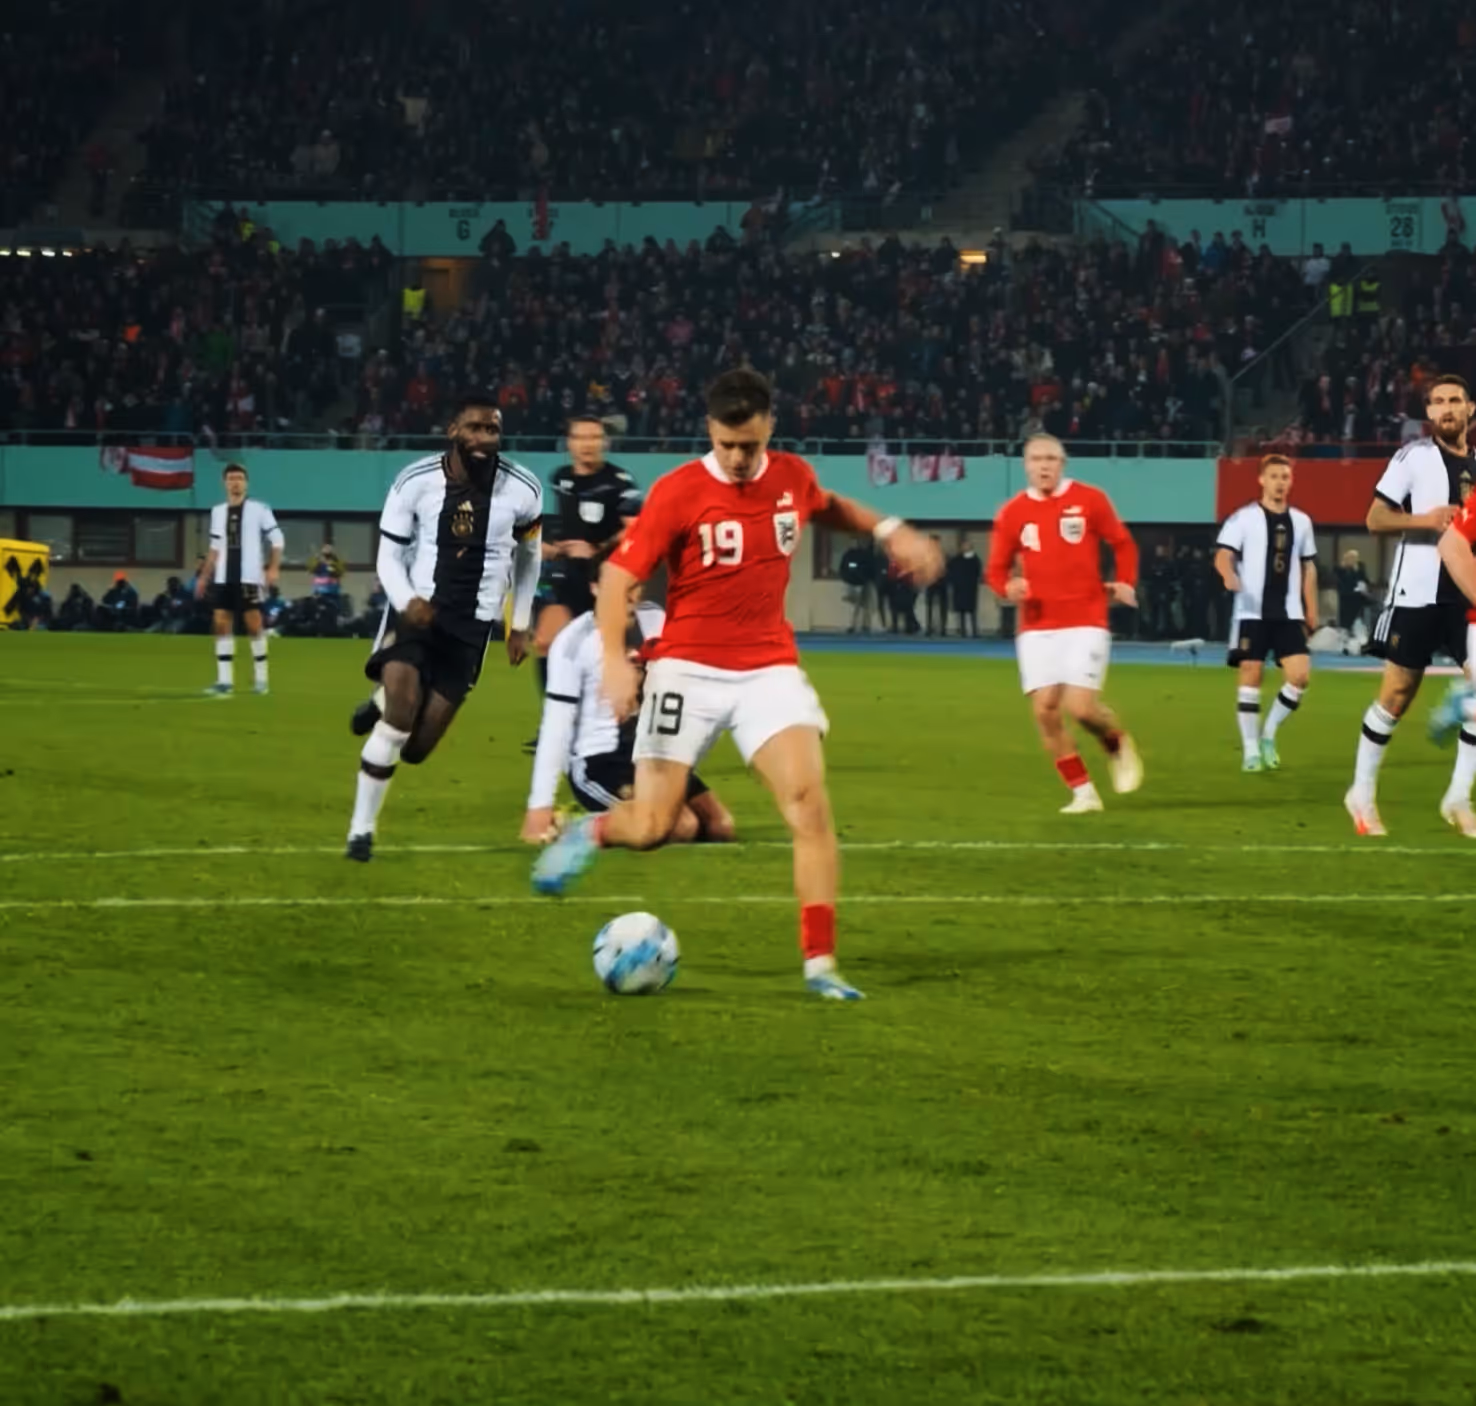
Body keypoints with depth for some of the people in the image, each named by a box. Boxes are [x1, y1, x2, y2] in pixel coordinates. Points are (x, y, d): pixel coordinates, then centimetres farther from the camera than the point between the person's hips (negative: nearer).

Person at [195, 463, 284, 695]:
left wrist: (273, 568, -13)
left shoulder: (258, 509, -3)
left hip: (249, 577, -5)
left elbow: (277, 540, -3)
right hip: (223, 578, 5)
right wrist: (203, 576, 16)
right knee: (222, 624, -1)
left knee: (254, 624, -3)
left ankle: (261, 678, 7)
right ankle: (225, 681, 1)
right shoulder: (217, 511, 13)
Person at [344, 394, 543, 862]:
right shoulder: (415, 483, -10)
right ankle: (361, 830, -3)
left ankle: (384, 705, 35)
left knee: (416, 748, 0)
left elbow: (529, 555, 13)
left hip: (471, 626, 2)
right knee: (397, 727, -21)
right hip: (417, 613, -2)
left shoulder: (521, 491, -6)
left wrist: (520, 624, 17)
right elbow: (389, 557, -3)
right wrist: (406, 602, -23)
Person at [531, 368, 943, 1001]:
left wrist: (889, 530, 16)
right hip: (689, 670, -3)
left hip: (769, 670, 3)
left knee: (809, 801, -18)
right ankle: (589, 832, 33)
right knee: (652, 826, -5)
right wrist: (614, 658, -25)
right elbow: (619, 575, -12)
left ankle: (820, 965, -13)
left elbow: (826, 505, 28)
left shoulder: (792, 475, 3)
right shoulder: (677, 492, -11)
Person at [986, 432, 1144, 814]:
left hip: (1085, 623, -3)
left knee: (1080, 707, -15)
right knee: (1045, 710, -6)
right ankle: (1082, 792, 7)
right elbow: (997, 569, 8)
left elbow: (1122, 543, 10)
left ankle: (1118, 746, 19)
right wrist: (1007, 587, -14)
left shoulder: (1090, 500, -1)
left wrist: (1124, 582, -4)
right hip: (1036, 627, 3)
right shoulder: (1012, 513, 4)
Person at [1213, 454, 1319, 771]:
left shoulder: (1301, 521, 12)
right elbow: (1223, 555, -10)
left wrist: (1311, 610, 15)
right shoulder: (1244, 518, -2)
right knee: (1251, 675, -2)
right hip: (1252, 612, -4)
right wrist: (1229, 576, -32)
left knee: (1300, 675, -8)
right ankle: (1251, 749, 7)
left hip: (1289, 613, 4)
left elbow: (1308, 567, 19)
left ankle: (1269, 735, 12)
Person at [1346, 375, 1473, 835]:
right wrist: (1424, 520, -19)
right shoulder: (1415, 456, -3)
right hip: (1418, 591, -5)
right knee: (1398, 691, -1)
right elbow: (1375, 519, -6)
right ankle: (1362, 793, 10)